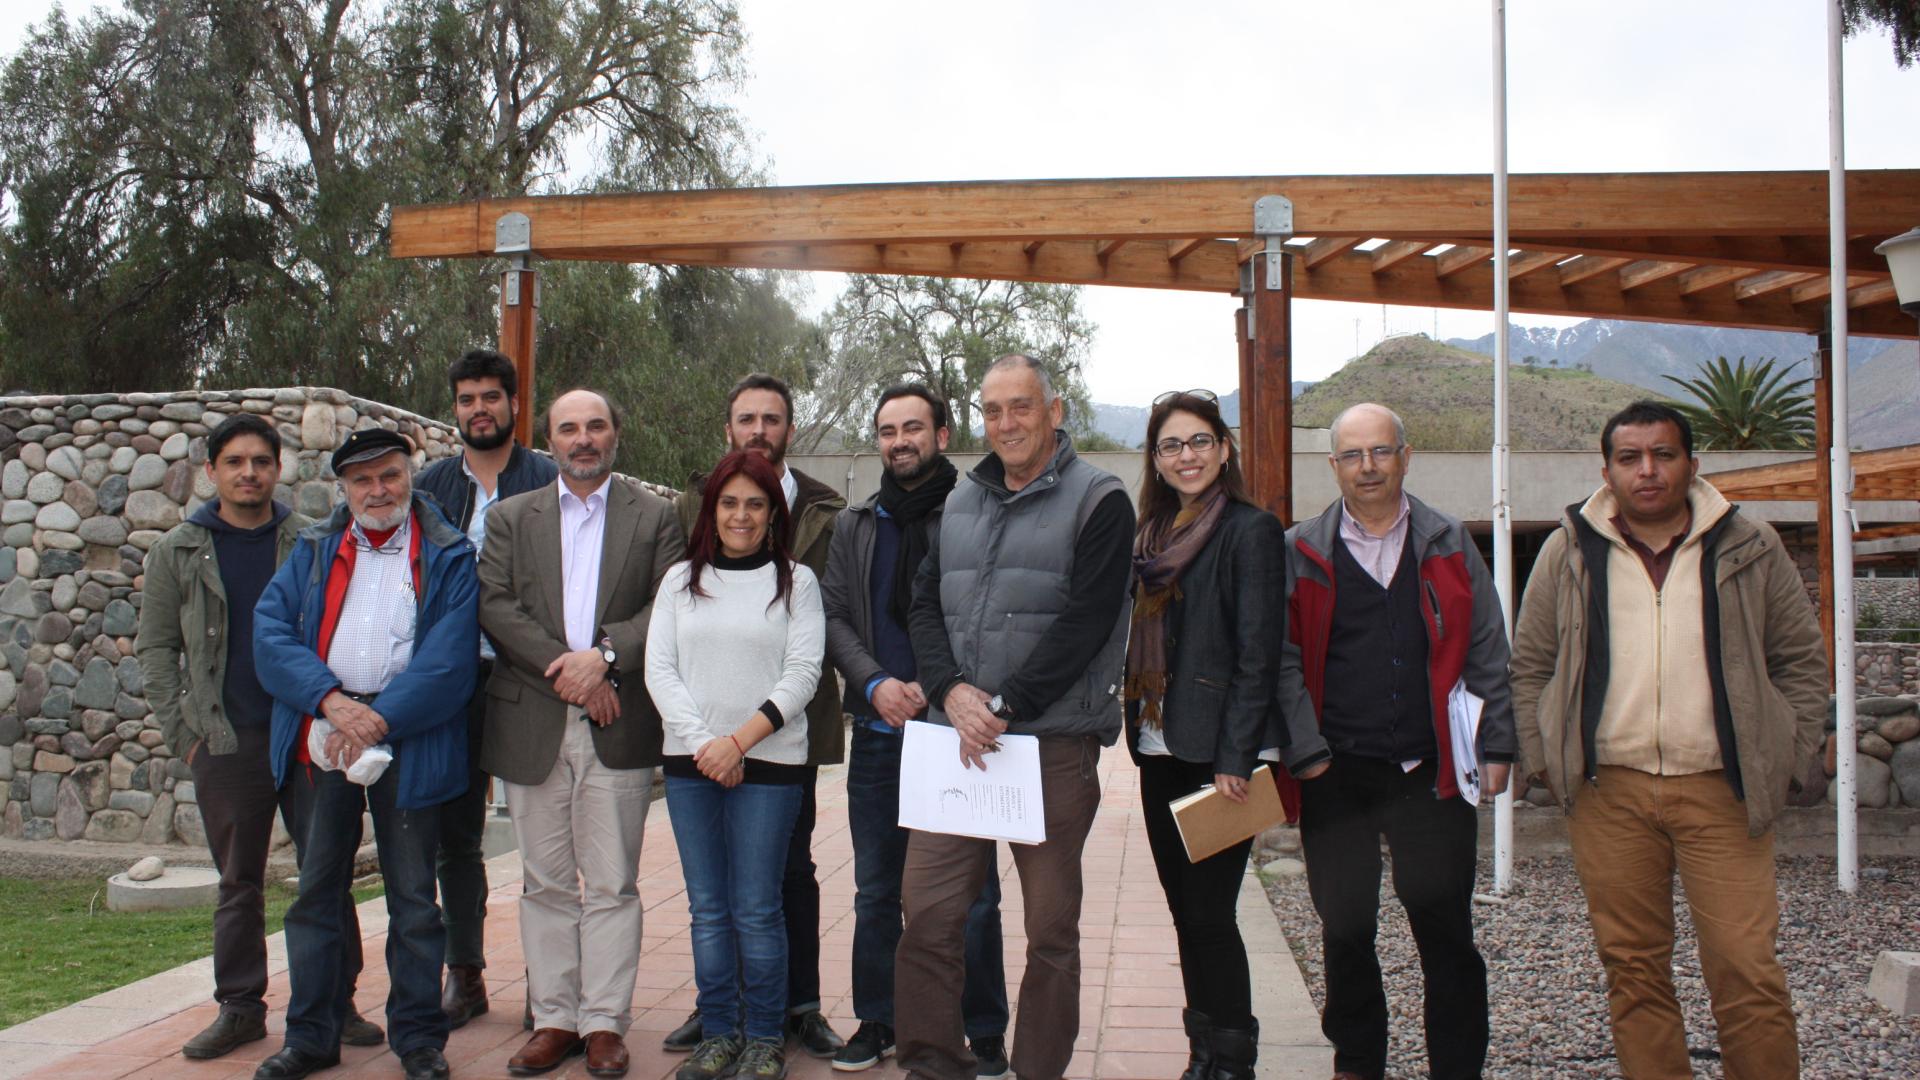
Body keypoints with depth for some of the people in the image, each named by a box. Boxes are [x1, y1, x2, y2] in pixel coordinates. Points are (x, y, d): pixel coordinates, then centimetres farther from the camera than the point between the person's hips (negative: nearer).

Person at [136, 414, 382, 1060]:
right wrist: (183, 732, 0)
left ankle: (336, 1001, 13)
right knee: (238, 883, 9)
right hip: (227, 742, 0)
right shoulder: (177, 552, 6)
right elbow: (156, 648, 8)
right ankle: (240, 1007, 20)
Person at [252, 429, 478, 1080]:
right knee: (317, 890, 9)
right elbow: (271, 633, -1)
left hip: (409, 740, -3)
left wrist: (379, 719, -15)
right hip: (323, 735, 3)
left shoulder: (448, 558, 2)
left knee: (413, 896, 5)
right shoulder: (313, 551, 12)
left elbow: (449, 657, -8)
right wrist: (331, 700, -15)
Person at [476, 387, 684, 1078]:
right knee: (546, 884, 9)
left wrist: (604, 655, -16)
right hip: (532, 726, 2)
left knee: (612, 885, 2)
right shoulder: (511, 517, 13)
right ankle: (554, 1019, 19)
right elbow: (493, 605, 0)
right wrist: (562, 667, -11)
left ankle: (604, 1023, 11)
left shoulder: (654, 514, 8)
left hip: (618, 726, -2)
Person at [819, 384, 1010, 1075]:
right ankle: (876, 1021, 27)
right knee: (875, 889, 13)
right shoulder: (854, 526, 13)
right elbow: (834, 616, 8)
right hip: (879, 730, 4)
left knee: (973, 892, 3)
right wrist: (876, 683, -8)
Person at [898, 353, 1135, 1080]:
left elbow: (1085, 622, -11)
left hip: (1054, 743, -4)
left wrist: (1005, 708, -15)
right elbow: (924, 606, 11)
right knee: (927, 911, 3)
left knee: (1051, 926, 6)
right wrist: (952, 692, -8)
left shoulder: (1097, 501, -2)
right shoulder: (960, 503, 15)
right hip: (958, 739, 5)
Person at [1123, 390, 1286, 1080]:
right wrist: (1137, 724, 11)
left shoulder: (1251, 530, -7)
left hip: (1217, 756, -7)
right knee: (1185, 911, 12)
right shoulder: (1153, 535, 14)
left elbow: (1258, 654, -13)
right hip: (1160, 751, 7)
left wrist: (1235, 759, -17)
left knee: (1209, 914, -4)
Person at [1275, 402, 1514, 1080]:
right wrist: (1306, 753, -5)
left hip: (1430, 772, 0)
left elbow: (1487, 655, 9)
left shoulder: (1449, 547, 8)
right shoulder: (1302, 554, 4)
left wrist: (1497, 747, 3)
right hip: (1336, 775, 0)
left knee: (1446, 933, 4)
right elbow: (1285, 662, 1)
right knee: (1345, 931, 11)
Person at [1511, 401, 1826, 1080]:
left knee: (1747, 969, -3)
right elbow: (1530, 665, 11)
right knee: (1633, 969, 7)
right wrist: (1546, 761, 4)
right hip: (1608, 792, 1)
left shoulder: (1750, 549, 5)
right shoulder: (1569, 552, 5)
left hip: (1722, 789, 0)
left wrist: (1789, 761, 5)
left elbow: (1801, 661, 12)